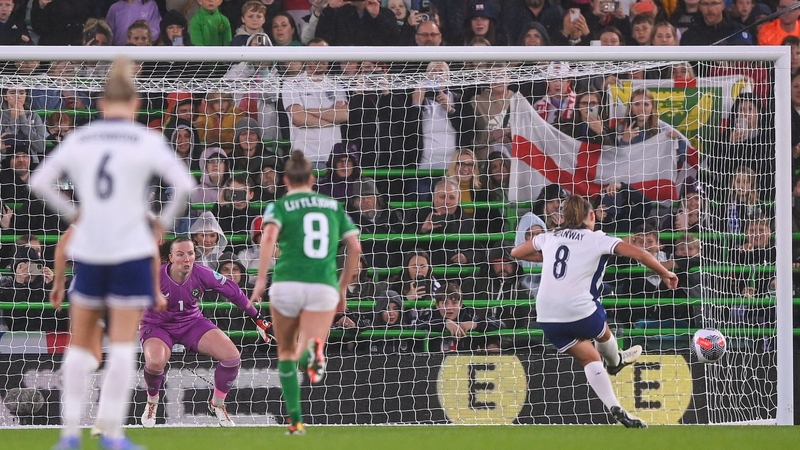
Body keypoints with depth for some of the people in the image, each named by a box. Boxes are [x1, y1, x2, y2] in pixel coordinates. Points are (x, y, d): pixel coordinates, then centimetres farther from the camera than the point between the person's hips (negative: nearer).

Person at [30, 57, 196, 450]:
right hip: (132, 251, -3)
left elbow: (39, 182, 6)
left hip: (88, 251, 3)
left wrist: (71, 213, 11)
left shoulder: (78, 140, 4)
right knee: (123, 344, 0)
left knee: (80, 342, 11)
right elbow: (184, 185, -10)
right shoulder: (147, 141, -5)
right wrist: (164, 221, 3)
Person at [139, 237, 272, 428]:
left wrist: (258, 319, 1)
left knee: (232, 357, -14)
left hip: (192, 323, 3)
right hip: (158, 326, -3)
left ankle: (217, 404, 13)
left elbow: (234, 292, -6)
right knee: (155, 362, -36)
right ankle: (152, 402, -1)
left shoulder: (203, 274, -18)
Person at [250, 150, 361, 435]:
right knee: (306, 356, -7)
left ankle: (296, 420, 17)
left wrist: (261, 279, -17)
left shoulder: (280, 206, 7)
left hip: (287, 283, -1)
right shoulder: (333, 206, 17)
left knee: (286, 352, 22)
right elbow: (355, 248, 11)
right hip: (324, 287, 1)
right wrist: (342, 289, 20)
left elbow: (269, 236, -14)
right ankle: (313, 350, -46)